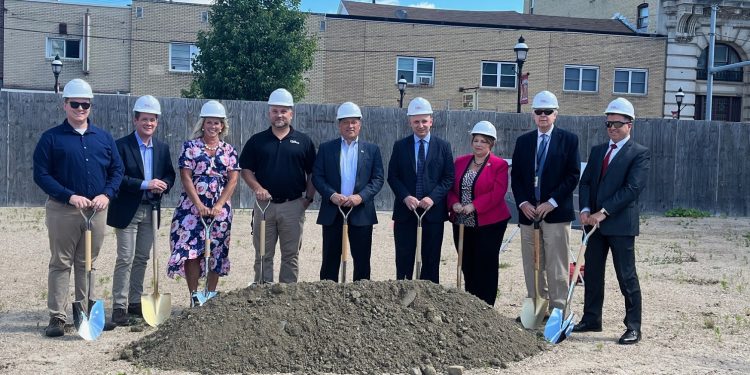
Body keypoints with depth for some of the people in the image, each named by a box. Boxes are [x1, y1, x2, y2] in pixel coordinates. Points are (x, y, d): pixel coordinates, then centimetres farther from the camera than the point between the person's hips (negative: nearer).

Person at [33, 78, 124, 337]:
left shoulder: (104, 137, 9)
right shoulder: (51, 138, -2)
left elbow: (117, 170, 10)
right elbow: (41, 174, -7)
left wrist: (106, 194, -7)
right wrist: (70, 196, -17)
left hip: (97, 209, 3)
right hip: (62, 210, -3)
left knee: (88, 263, 13)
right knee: (60, 264, 2)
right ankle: (57, 316, 7)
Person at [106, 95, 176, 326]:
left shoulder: (162, 148, 10)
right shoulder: (122, 146, -7)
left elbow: (170, 175, 14)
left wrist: (163, 186, -8)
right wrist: (145, 184, -21)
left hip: (150, 211, 6)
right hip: (127, 211, -6)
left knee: (142, 258, 12)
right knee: (125, 259, -5)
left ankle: (135, 302, 22)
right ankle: (119, 307, 0)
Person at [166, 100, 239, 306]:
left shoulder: (229, 150, 8)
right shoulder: (190, 147, 3)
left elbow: (233, 180, 1)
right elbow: (186, 177, -4)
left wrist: (218, 206, -11)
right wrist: (199, 206, -14)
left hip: (220, 209, 2)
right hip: (193, 206, -2)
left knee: (216, 251, 5)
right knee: (191, 250, -7)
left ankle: (211, 295, 17)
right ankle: (194, 296, 0)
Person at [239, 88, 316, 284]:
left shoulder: (304, 141, 5)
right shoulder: (257, 141, 6)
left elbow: (312, 173, 8)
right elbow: (246, 169, 5)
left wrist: (309, 197, -1)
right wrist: (257, 188, -11)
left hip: (293, 205, 0)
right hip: (264, 204, 1)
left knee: (291, 255, 7)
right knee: (263, 255, 6)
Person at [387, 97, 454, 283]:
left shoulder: (443, 146, 5)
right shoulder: (400, 146, 6)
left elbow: (449, 177, 1)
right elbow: (392, 176, 2)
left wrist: (433, 198, -13)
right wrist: (405, 197, -13)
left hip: (433, 210, 0)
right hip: (405, 210, 0)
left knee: (431, 259, 5)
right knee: (404, 258, 3)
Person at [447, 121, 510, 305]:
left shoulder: (499, 165, -4)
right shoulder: (460, 162, 11)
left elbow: (497, 193, -14)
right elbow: (451, 188, 9)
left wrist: (473, 206, -22)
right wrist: (454, 203, -11)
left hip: (488, 224, -4)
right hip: (462, 224, 5)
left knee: (486, 267, 0)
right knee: (467, 267, 9)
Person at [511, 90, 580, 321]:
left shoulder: (568, 140, 1)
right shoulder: (523, 141, 12)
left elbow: (573, 176, -5)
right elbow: (515, 176, 10)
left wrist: (551, 203, -12)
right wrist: (523, 203, -5)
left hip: (557, 213, -4)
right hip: (528, 212, 4)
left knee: (556, 267, -1)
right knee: (532, 266, 8)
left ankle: (558, 310, 5)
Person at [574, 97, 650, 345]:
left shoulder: (640, 154, -5)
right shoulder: (597, 151, 15)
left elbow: (632, 188, -15)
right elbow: (585, 182, 10)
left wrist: (604, 212, -20)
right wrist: (585, 209, -7)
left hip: (621, 223, -6)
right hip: (594, 222, 6)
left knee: (627, 277, 0)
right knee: (592, 273, 12)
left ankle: (633, 327, 8)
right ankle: (591, 320, 24)